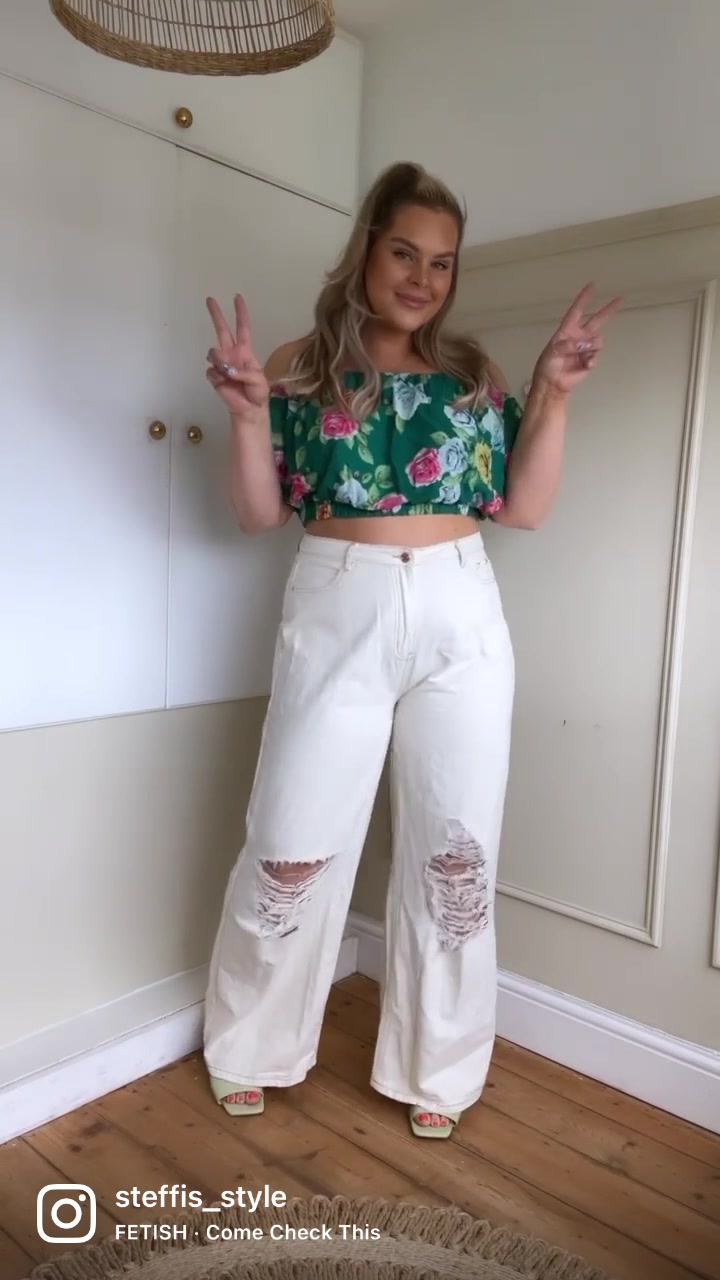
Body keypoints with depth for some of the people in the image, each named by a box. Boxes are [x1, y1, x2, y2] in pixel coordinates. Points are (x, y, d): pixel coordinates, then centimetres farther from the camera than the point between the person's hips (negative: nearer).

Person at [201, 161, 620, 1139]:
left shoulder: (473, 375, 10)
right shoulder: (302, 368, 5)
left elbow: (526, 509, 5)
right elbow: (261, 514, 2)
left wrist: (553, 393, -2)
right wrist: (248, 411, -13)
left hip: (460, 620, 2)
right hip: (337, 618, -2)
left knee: (455, 852, 7)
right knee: (291, 849, 3)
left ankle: (436, 1069, 29)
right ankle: (252, 1051, 30)